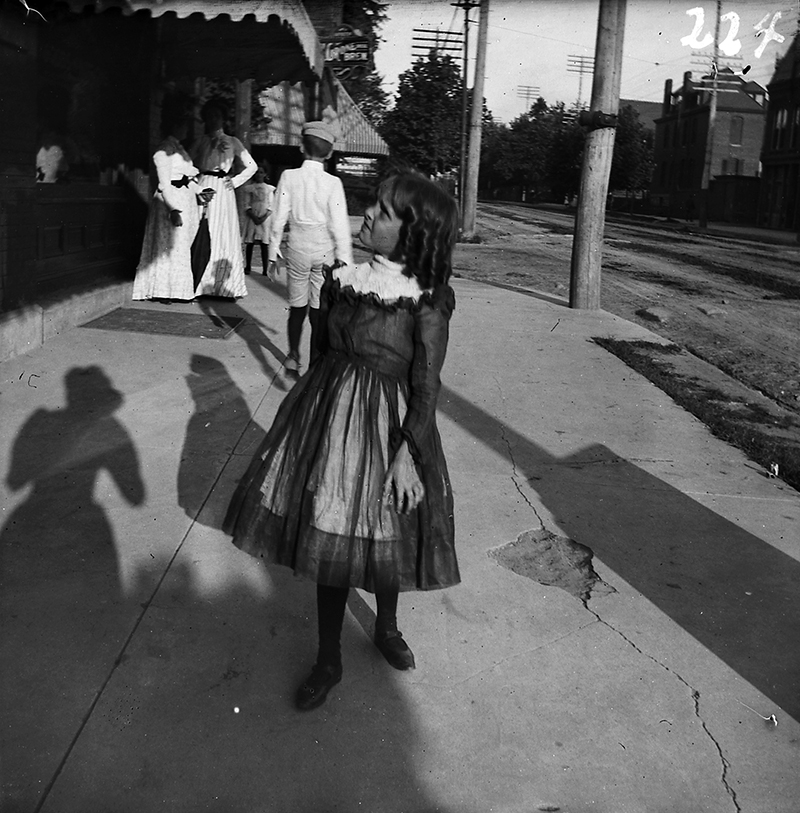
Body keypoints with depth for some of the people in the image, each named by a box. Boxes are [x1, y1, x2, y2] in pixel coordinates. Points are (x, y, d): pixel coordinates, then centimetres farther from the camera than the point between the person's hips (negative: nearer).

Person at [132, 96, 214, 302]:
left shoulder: (180, 149, 19)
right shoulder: (163, 149, -9)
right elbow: (165, 183, -15)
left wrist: (199, 190, 3)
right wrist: (173, 209, -22)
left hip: (186, 200, 9)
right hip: (171, 200, -9)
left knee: (183, 246, 8)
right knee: (169, 246, -5)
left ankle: (178, 289, 11)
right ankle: (163, 290, 1)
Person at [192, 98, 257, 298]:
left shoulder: (232, 142, 10)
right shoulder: (201, 142, 14)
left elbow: (252, 166, 9)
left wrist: (236, 181, 0)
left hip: (223, 190, -1)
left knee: (223, 235, -2)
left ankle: (222, 285, 0)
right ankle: (200, 284, -4)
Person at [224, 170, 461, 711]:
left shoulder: (426, 304, -15)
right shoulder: (341, 280, -1)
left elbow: (426, 388, -14)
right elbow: (322, 352, 8)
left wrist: (409, 453, -16)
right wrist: (315, 408, 13)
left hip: (386, 425, -4)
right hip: (330, 416, 4)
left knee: (383, 534, 15)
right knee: (330, 537, 11)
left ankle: (387, 627, 46)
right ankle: (329, 660, 28)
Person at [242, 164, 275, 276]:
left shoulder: (269, 189, 9)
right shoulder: (249, 188, 10)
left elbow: (271, 207, 2)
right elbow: (247, 205, 3)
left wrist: (263, 218, -13)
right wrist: (254, 217, -13)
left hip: (265, 218, -1)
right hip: (251, 217, 1)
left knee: (264, 244, -6)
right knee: (249, 243, 0)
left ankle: (265, 269, -9)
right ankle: (248, 266, 6)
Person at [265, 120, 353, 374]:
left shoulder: (289, 177, -6)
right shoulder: (333, 183, -10)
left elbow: (279, 219, -5)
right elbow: (340, 227, -10)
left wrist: (273, 255, 4)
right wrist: (345, 262, -2)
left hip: (297, 249, 1)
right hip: (325, 252, -1)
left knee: (297, 308, 15)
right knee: (319, 311, 6)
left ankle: (293, 356, 24)